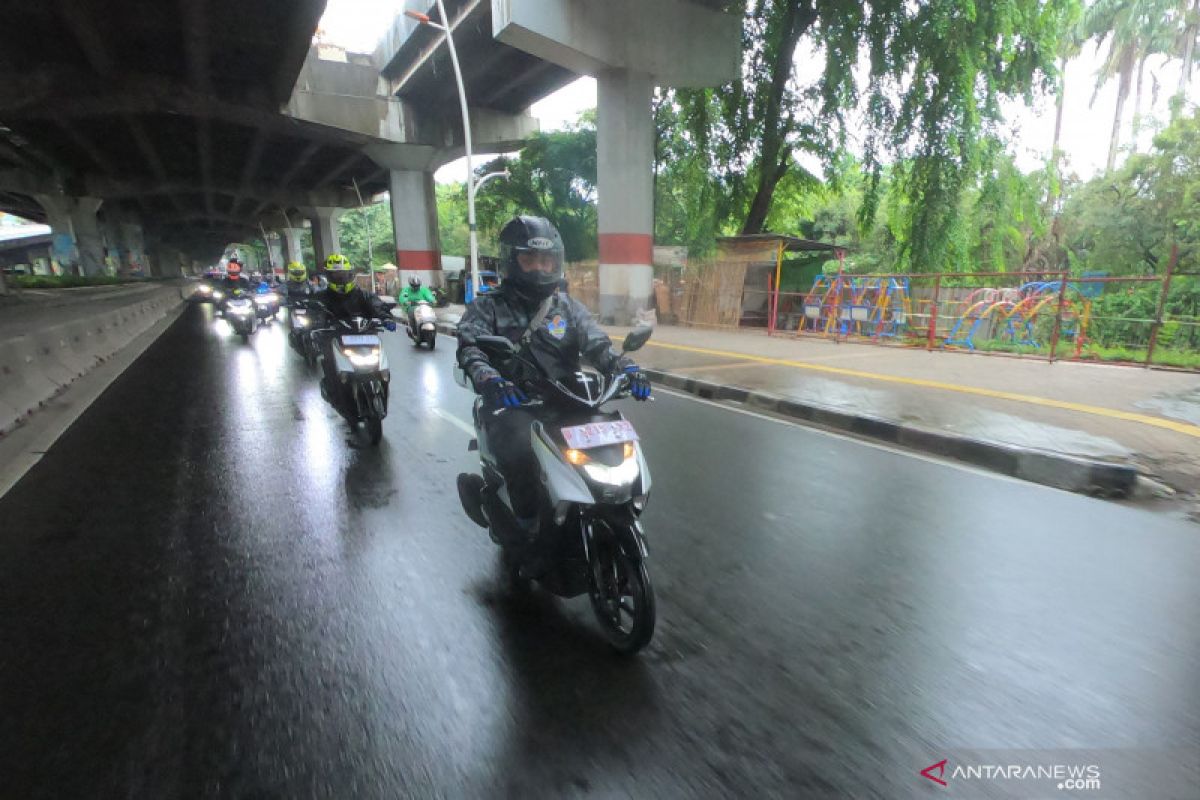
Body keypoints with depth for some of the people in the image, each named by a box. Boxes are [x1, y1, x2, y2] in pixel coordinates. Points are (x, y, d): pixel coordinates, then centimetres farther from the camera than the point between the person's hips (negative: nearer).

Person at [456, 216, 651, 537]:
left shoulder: (568, 307, 16)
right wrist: (489, 380, -35)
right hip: (512, 402, -3)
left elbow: (596, 344, 2)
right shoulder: (488, 307, 6)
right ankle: (530, 526, -8)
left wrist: (625, 367, -20)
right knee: (520, 450, -32)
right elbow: (471, 346, -12)